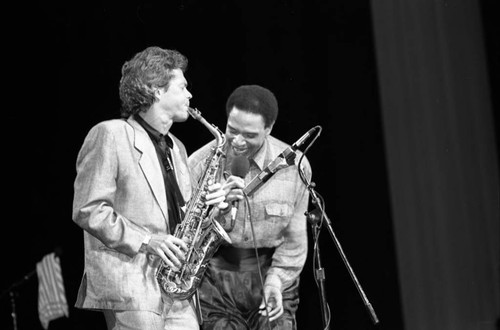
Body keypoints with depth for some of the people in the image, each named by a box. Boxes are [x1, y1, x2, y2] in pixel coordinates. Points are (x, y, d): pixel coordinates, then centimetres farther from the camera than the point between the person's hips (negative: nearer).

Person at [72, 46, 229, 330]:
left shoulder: (175, 147, 21)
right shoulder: (109, 135, -5)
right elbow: (88, 210, -12)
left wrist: (209, 204, 3)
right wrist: (145, 241, -18)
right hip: (130, 288, -7)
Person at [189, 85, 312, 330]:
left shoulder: (294, 165, -2)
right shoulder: (200, 162, -4)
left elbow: (295, 238, 3)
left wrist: (276, 281, -8)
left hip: (274, 275, 1)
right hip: (215, 279, 0)